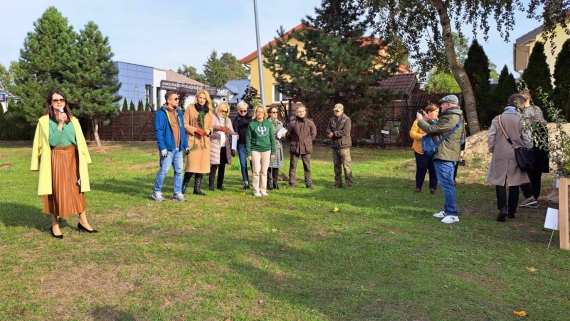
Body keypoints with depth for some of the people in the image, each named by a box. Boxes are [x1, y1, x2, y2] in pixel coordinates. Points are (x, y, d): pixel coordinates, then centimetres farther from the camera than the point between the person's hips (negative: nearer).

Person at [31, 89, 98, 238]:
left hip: (72, 159, 4)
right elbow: (52, 141, -16)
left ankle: (83, 222, 13)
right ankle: (54, 226, 13)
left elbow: (79, 141, 9)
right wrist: (60, 124, -20)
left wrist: (81, 160, 5)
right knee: (57, 192, 1)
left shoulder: (72, 120, 8)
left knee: (77, 190, 5)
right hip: (55, 160, -4)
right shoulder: (45, 121, -4)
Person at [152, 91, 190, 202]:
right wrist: (162, 147, -17)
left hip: (178, 148, 7)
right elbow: (158, 131, -11)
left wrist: (186, 145, 14)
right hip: (168, 148, -7)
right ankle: (156, 192, 13)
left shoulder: (179, 113, 15)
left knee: (179, 171, 7)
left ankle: (178, 193, 15)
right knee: (164, 170, -4)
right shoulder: (161, 113, -7)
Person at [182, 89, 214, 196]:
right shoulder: (190, 108, 0)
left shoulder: (209, 111, 14)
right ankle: (184, 185, 9)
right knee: (192, 164, -9)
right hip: (193, 140, -5)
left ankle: (197, 188, 13)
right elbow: (184, 124, -3)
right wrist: (195, 129, -15)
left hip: (204, 141, 5)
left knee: (202, 165, 4)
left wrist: (208, 130, -3)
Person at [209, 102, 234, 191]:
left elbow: (231, 132, 14)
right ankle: (211, 184, -1)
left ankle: (220, 184, 16)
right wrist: (220, 128, -36)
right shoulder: (213, 117, 1)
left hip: (225, 146, 5)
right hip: (215, 145, -5)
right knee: (215, 164, -9)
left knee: (222, 165, 8)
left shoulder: (228, 120, 19)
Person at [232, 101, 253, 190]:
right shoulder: (236, 119, 7)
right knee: (243, 164, 2)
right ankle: (246, 183, 10)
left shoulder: (251, 118, 4)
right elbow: (234, 132, 4)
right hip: (241, 144, 1)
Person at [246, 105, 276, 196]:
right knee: (256, 171, -2)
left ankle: (263, 190, 16)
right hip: (255, 150, -2)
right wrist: (249, 153, -5)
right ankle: (256, 190, 8)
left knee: (264, 172, 7)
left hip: (266, 150, 2)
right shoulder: (252, 124, 0)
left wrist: (273, 152, 4)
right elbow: (248, 139, 0)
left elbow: (272, 138, 8)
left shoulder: (268, 124, 6)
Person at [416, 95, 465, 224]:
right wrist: (427, 120, 19)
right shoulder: (454, 117, 18)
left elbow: (432, 129, -15)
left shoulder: (450, 118, -18)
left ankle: (452, 214, -7)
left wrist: (420, 120, -1)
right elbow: (437, 128, 22)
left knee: (447, 184, -9)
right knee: (446, 184, 16)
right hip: (446, 155, 11)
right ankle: (448, 210, 23)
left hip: (445, 156, -11)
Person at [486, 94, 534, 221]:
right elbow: (527, 139, -6)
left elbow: (490, 137, -3)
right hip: (516, 156, 0)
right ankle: (511, 211, 16)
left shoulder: (497, 119, -4)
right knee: (514, 184, 11)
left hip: (500, 155, 0)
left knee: (500, 183, 5)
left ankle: (503, 208, -13)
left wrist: (492, 150, 10)